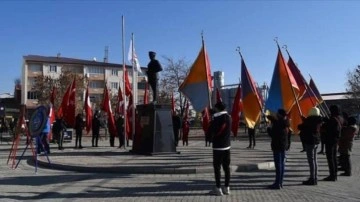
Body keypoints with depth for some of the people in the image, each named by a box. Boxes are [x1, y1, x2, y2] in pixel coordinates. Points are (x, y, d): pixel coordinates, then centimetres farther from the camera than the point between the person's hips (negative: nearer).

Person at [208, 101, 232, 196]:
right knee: (226, 167, 10)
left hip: (218, 147, -7)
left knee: (217, 167, -1)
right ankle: (227, 188, 15)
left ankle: (218, 189, 1)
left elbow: (210, 131, -10)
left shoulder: (217, 118, -15)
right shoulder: (228, 117, 6)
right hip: (227, 146, 7)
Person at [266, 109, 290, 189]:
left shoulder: (277, 123, -17)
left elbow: (273, 135, -11)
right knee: (282, 163, 12)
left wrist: (269, 129, 7)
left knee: (278, 164, -6)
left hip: (277, 145, -8)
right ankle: (280, 182, 19)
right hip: (283, 145, 8)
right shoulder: (285, 124, 7)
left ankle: (277, 183, -4)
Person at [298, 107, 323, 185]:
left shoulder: (309, 120, -16)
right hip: (316, 141, 9)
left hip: (309, 141, -9)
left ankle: (312, 179, -5)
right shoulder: (318, 120, 9)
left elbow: (301, 127, -13)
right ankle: (315, 179, 22)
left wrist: (299, 126, 11)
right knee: (314, 160, 15)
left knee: (311, 160, -7)